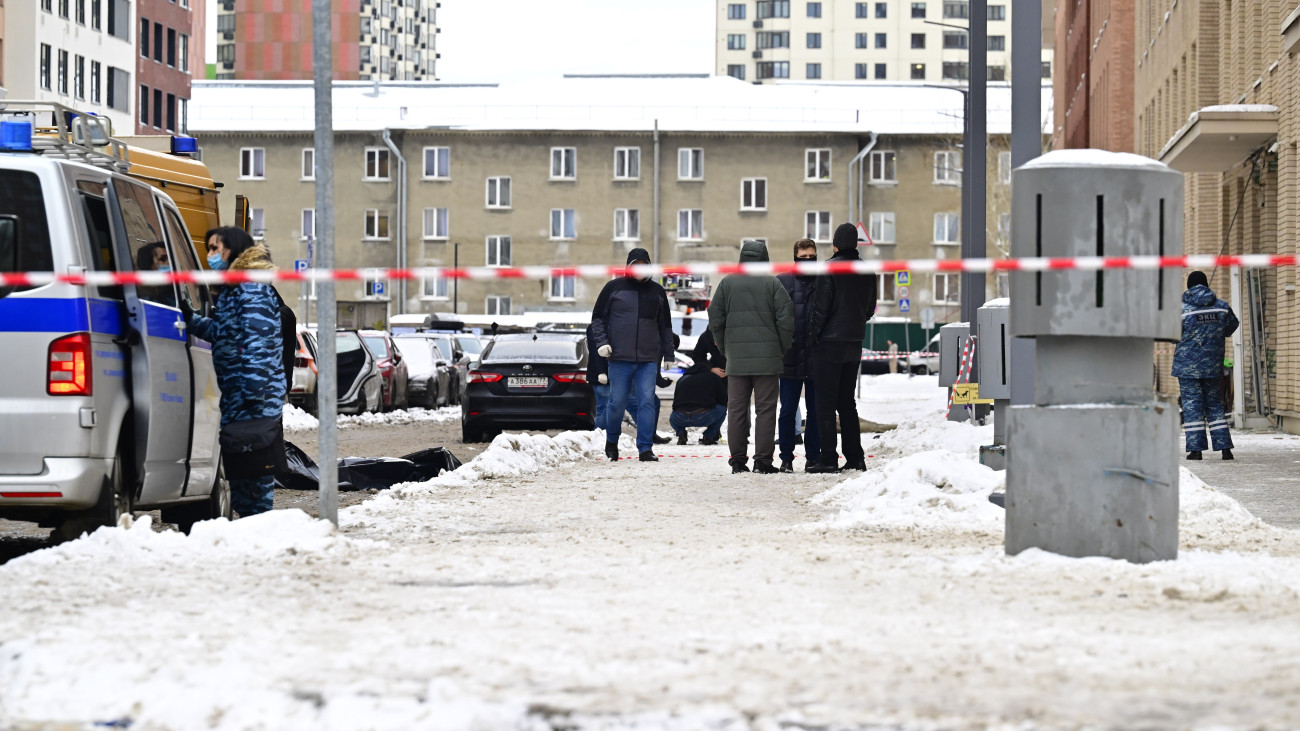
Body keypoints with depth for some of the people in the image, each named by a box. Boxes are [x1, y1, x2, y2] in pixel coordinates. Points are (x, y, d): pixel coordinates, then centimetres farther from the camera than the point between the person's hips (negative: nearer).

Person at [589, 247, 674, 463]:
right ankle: (611, 440, 26)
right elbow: (598, 317, 7)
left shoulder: (657, 292, 12)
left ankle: (645, 448, -5)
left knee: (647, 401, -7)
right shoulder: (614, 288, 4)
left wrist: (668, 354, 17)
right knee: (617, 402, 2)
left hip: (649, 359, 2)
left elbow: (665, 325, 19)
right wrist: (601, 342, -7)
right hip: (619, 357, -2)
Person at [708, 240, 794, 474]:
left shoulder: (727, 283, 5)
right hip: (767, 358, -2)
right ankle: (763, 460, -3)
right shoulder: (772, 283, -2)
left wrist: (725, 349, 14)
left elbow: (715, 319, 5)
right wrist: (783, 349, 5)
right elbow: (786, 319, -6)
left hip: (736, 358, 2)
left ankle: (738, 460, 6)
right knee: (765, 409, 0)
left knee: (736, 409, 7)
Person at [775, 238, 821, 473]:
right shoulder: (781, 282, 3)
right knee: (788, 410, 4)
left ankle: (813, 456, 14)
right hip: (790, 358, -1)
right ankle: (786, 458, 10)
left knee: (816, 410, 6)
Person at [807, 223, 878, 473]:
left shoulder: (830, 269, -13)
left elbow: (820, 307, -14)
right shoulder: (867, 272, 6)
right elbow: (870, 308, 13)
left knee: (825, 403, -3)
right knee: (847, 402, 15)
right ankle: (855, 457, 14)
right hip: (854, 344, 6)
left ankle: (828, 459, -6)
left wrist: (813, 336, -7)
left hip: (829, 343, -6)